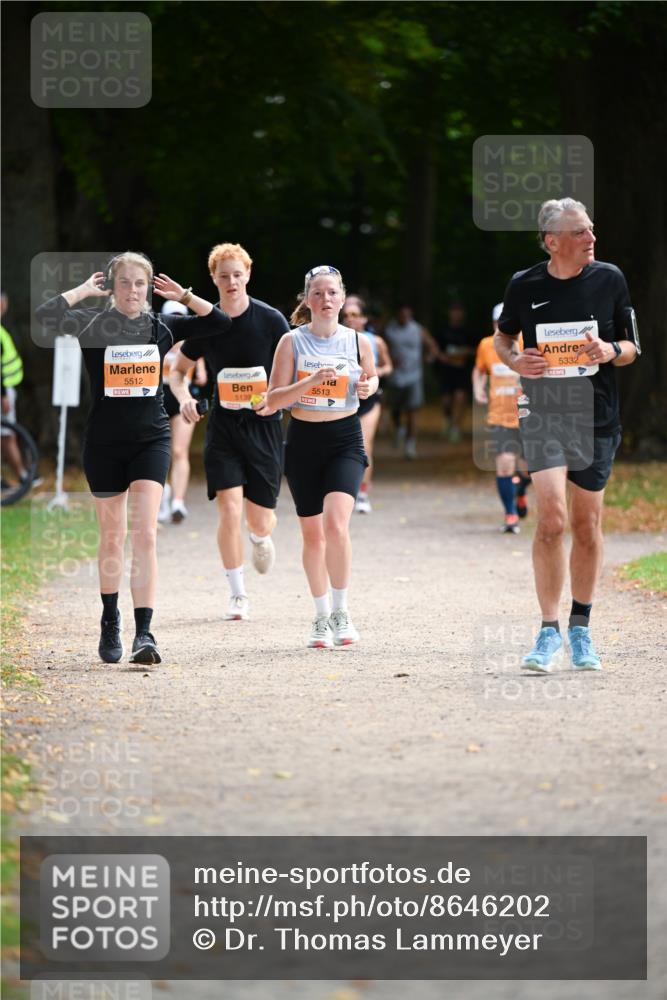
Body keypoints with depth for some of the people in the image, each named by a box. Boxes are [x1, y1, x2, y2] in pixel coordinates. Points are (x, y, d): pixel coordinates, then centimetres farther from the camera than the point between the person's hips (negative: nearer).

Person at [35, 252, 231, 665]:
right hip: (104, 441, 0)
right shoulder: (94, 324, -4)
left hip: (151, 440, 0)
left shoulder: (162, 326, 4)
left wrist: (184, 295, -2)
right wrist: (86, 289, -13)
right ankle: (110, 621, 31)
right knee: (112, 538, 10)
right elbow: (47, 314, -22)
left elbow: (221, 321, 6)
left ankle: (144, 632, -18)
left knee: (144, 534, -13)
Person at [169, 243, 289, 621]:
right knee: (229, 509, -13)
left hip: (264, 424, -1)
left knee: (260, 519, 2)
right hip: (224, 425, 1)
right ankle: (238, 596, -1)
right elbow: (178, 370, 12)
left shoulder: (271, 320, -8)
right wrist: (184, 398, -9)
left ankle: (261, 538, 42)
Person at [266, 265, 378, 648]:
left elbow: (372, 376, 20)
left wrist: (368, 386, -3)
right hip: (304, 441, 1)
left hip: (346, 440, -1)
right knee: (312, 534, 7)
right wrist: (310, 382, -22)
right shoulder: (292, 342, -3)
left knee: (336, 524, -20)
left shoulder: (358, 341, 0)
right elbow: (273, 398, -7)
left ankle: (341, 612, -6)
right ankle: (322, 617, 23)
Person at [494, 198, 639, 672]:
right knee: (552, 516, -16)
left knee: (587, 525, 8)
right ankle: (549, 631, -8)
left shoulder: (610, 279, 1)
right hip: (543, 413, -2)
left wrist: (610, 351, -13)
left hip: (596, 417, 2)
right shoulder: (525, 286, -2)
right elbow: (502, 336, 16)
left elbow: (631, 347, 9)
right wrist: (516, 360, -5)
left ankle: (581, 629, 24)